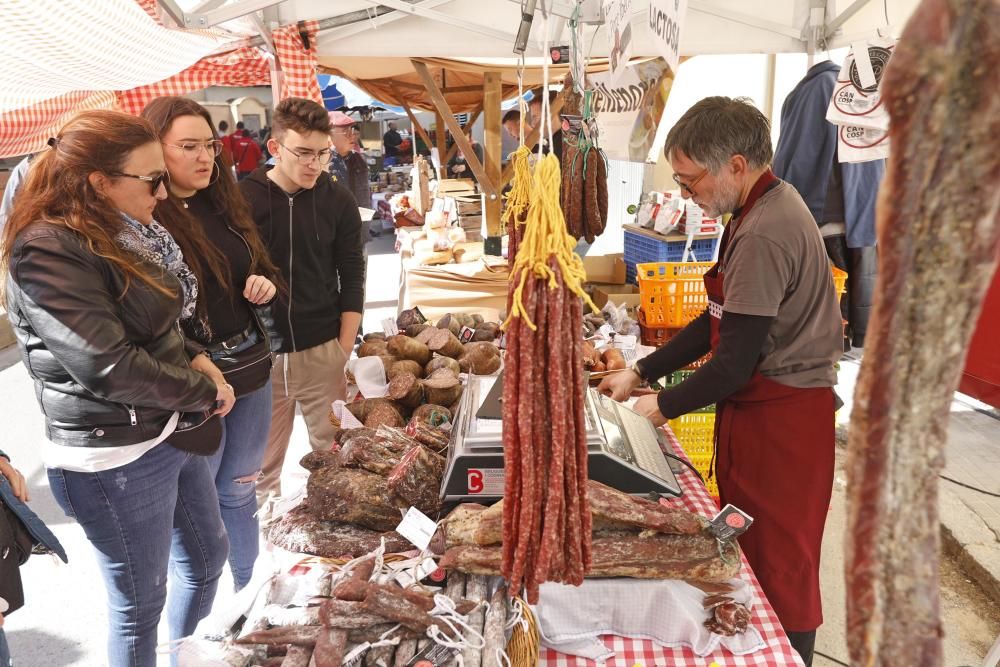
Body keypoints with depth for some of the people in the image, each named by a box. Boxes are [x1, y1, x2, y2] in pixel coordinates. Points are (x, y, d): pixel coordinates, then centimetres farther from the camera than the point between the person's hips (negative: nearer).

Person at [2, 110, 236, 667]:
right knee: (141, 602, 11)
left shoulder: (121, 234, 7)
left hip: (172, 431, 10)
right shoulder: (48, 251, -21)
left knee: (209, 557, 25)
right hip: (116, 458, -9)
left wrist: (194, 358, -2)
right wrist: (204, 391, -14)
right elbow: (107, 365, -27)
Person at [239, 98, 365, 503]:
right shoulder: (243, 198, -5)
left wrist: (344, 349, -2)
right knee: (262, 463, 11)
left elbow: (351, 280, 2)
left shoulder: (338, 201, 0)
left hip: (323, 350, 1)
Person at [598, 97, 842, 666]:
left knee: (778, 564, 6)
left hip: (780, 419, -9)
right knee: (749, 550, 20)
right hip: (766, 406, 9)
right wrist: (642, 372, 9)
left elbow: (735, 363, -23)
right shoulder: (767, 208, 8)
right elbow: (720, 323, 12)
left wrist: (664, 406, -8)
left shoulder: (762, 235, -24)